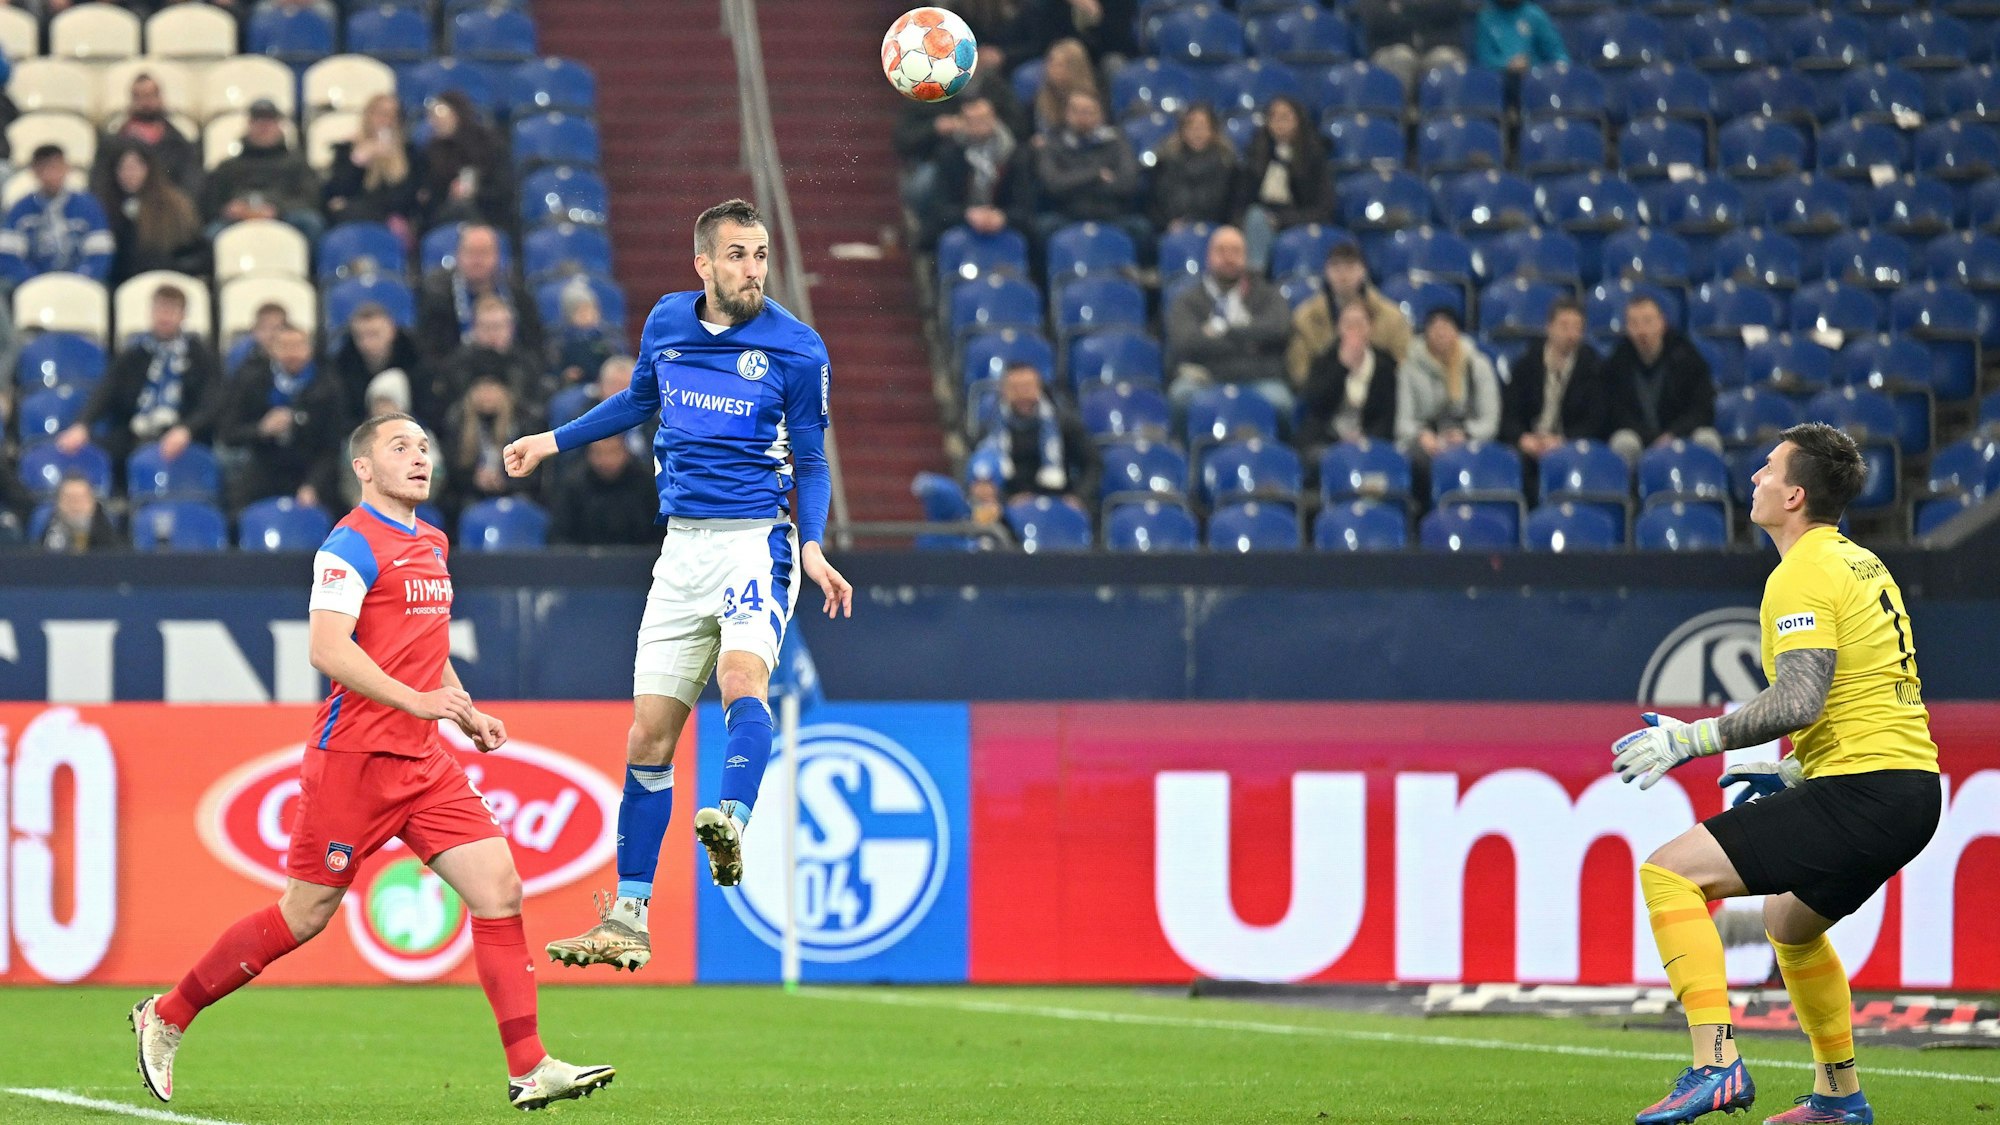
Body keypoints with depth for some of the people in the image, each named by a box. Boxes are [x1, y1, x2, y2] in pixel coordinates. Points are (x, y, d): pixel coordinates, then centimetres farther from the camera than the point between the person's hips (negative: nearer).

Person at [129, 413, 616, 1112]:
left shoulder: (430, 543, 17)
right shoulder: (354, 544, -10)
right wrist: (417, 701, -28)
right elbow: (328, 650, -21)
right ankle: (167, 1017, 16)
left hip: (423, 762, 8)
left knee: (499, 890, -6)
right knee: (304, 917, -1)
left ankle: (529, 1069, -8)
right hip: (355, 757, -8)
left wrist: (468, 715, 17)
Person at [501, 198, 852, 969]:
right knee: (649, 736, 3)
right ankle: (627, 920, 8)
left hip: (758, 538, -4)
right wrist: (555, 441, 31)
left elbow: (811, 462, 1)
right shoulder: (667, 322, 6)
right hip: (683, 548, 4)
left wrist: (813, 547, -13)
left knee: (743, 679, -33)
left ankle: (731, 823, -51)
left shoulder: (797, 349, -5)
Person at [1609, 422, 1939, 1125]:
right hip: (1914, 785, 10)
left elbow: (1798, 700, -23)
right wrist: (1794, 771, 25)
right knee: (1789, 918, 34)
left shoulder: (1803, 575, -11)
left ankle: (1717, 1064, -23)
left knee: (1669, 873, -12)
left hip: (1861, 792, -10)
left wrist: (1691, 739, -18)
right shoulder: (1861, 564, 20)